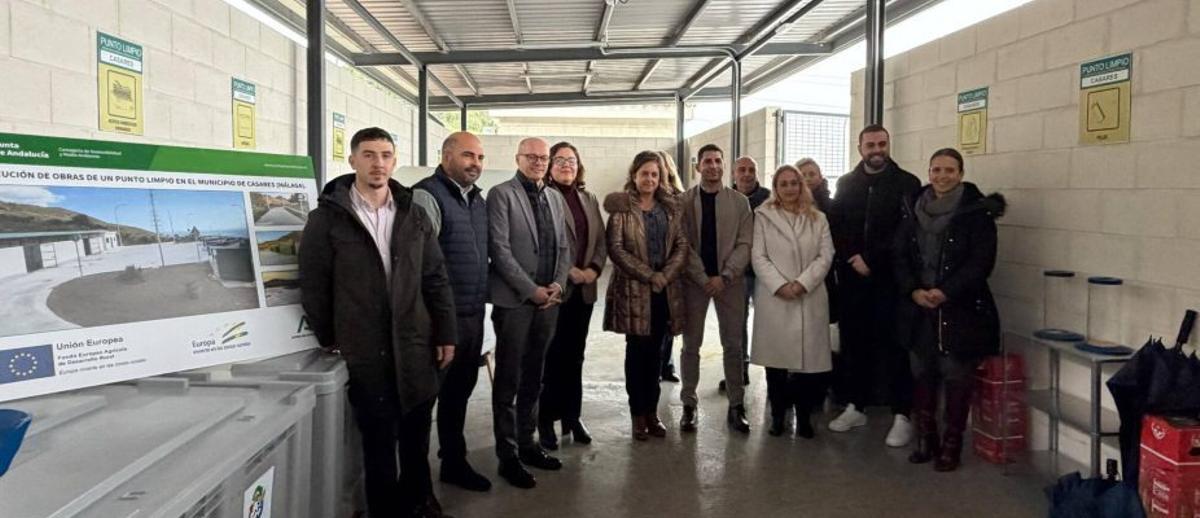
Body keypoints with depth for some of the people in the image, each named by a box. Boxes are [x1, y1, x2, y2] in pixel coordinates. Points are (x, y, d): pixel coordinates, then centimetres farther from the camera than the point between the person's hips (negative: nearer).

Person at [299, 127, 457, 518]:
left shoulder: (414, 215, 6)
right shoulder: (327, 217, -5)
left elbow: (436, 278, 7)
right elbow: (313, 285, 0)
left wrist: (446, 334, 5)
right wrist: (329, 339, 3)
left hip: (417, 345, 3)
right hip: (365, 352, -3)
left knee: (417, 435, 16)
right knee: (379, 441, 8)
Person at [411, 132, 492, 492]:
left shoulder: (478, 199, 13)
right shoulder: (427, 196, -13)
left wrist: (481, 300, 16)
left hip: (474, 314, 8)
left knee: (459, 391, 18)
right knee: (428, 394, 3)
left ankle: (454, 461, 32)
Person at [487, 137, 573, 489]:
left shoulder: (555, 198, 14)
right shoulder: (501, 194, -5)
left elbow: (564, 247, 15)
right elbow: (499, 249, -12)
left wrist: (558, 284, -2)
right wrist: (531, 290, -14)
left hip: (548, 300, 6)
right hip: (514, 300, -6)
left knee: (533, 379, 13)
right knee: (508, 380, 3)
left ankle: (527, 443, 25)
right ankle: (508, 455, 11)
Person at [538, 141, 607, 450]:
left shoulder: (589, 200, 15)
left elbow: (601, 240, 13)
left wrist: (594, 268, -4)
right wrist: (568, 271, -15)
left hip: (583, 289, 6)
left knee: (575, 355, 11)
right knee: (551, 356, 0)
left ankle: (572, 416, 21)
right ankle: (546, 421, 11)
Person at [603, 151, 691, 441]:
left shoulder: (670, 207, 10)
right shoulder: (621, 207, -2)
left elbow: (682, 245, 5)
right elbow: (616, 248, -10)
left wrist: (665, 275, -10)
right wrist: (648, 275, -12)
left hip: (666, 289, 4)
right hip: (634, 289, -3)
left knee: (655, 351, 9)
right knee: (636, 351, 2)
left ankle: (652, 411, 19)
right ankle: (638, 414, 12)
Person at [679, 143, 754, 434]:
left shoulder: (740, 202, 4)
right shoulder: (684, 201, 0)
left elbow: (744, 244, -2)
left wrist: (724, 277, -14)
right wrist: (704, 279, -13)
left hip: (729, 281, 1)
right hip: (694, 281, -1)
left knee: (733, 345, 6)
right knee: (691, 345, 6)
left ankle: (736, 406, 16)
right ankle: (689, 405, 17)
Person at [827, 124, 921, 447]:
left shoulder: (907, 183, 0)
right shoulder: (846, 184, 12)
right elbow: (834, 227, 7)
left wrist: (871, 259, -12)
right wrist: (850, 260, -7)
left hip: (888, 278, -3)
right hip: (852, 278, 4)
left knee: (892, 345, -1)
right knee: (853, 343, 9)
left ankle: (901, 416, 7)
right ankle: (854, 407, 21)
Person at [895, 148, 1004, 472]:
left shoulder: (977, 211, -6)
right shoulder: (913, 209, 8)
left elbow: (982, 261, -11)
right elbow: (901, 256, 7)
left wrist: (945, 292, -18)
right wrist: (914, 290, -8)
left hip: (960, 309, -4)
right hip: (918, 307, 4)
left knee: (955, 376, 2)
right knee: (922, 373, 11)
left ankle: (952, 445, 15)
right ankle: (925, 439, 23)